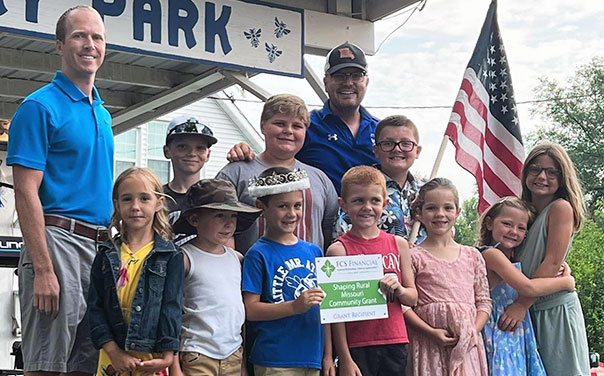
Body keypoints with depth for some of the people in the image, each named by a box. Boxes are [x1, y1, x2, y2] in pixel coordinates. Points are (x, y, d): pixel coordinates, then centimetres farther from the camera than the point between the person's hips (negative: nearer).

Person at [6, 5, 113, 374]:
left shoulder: (103, 114, 18)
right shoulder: (40, 106, -6)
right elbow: (26, 193, -13)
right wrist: (43, 269, -20)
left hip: (100, 247, 8)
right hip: (57, 238, -8)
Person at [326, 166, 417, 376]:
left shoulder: (398, 244, 7)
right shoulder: (339, 250, -5)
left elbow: (413, 298, 11)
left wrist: (398, 289, -12)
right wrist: (345, 359, -10)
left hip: (395, 343, 4)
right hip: (357, 346, -4)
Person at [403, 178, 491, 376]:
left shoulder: (472, 255, 11)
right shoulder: (414, 257, 0)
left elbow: (484, 301, 11)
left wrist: (473, 330, -5)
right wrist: (432, 333, -15)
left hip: (467, 344, 3)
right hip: (429, 343, -3)